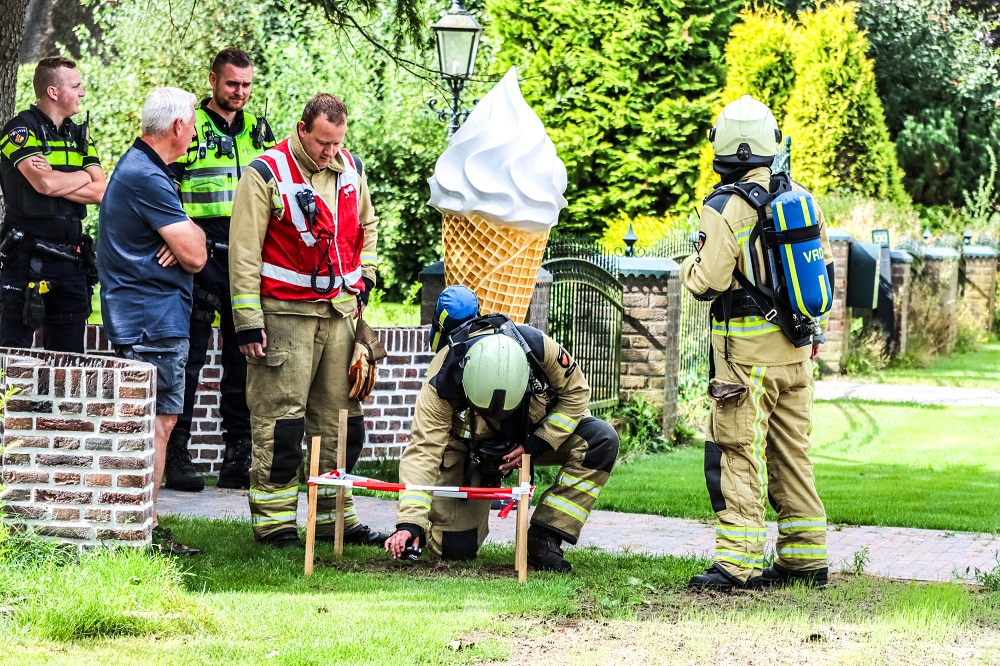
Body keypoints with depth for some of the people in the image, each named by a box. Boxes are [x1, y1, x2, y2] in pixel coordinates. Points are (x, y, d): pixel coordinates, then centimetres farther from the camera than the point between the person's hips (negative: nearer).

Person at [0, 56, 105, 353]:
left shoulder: (80, 134, 13)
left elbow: (100, 192, 2)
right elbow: (44, 184, -21)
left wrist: (57, 181, -12)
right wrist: (83, 177, -3)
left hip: (71, 258, 6)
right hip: (28, 258, -6)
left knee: (69, 353, 8)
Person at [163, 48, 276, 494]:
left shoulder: (258, 130, 14)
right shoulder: (189, 126, 1)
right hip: (201, 256, -5)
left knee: (243, 356, 6)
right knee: (189, 354, -4)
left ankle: (238, 459, 11)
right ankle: (176, 456, 0)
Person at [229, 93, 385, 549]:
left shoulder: (351, 169, 9)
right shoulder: (266, 174, -10)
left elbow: (366, 225, 27)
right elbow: (244, 252, -10)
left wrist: (363, 279, 15)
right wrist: (248, 322, -13)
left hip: (339, 310, 6)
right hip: (284, 313, -6)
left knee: (340, 417, 8)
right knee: (280, 419, -7)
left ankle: (335, 516, 16)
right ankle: (274, 520, -2)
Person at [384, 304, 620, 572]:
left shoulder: (537, 347, -32)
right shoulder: (441, 382, -35)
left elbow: (575, 394, -14)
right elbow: (423, 450, -35)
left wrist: (538, 444, -24)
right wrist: (409, 524, -43)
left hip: (533, 438, 2)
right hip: (472, 447, -2)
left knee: (601, 442, -26)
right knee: (453, 548, -15)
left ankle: (543, 540, -18)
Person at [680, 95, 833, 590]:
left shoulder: (725, 209, -14)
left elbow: (708, 284, -15)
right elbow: (823, 267, 14)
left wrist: (689, 265, 6)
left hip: (746, 350, -6)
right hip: (796, 346, 6)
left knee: (738, 454, -4)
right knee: (792, 452, 13)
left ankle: (737, 562, -9)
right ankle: (806, 557, 16)